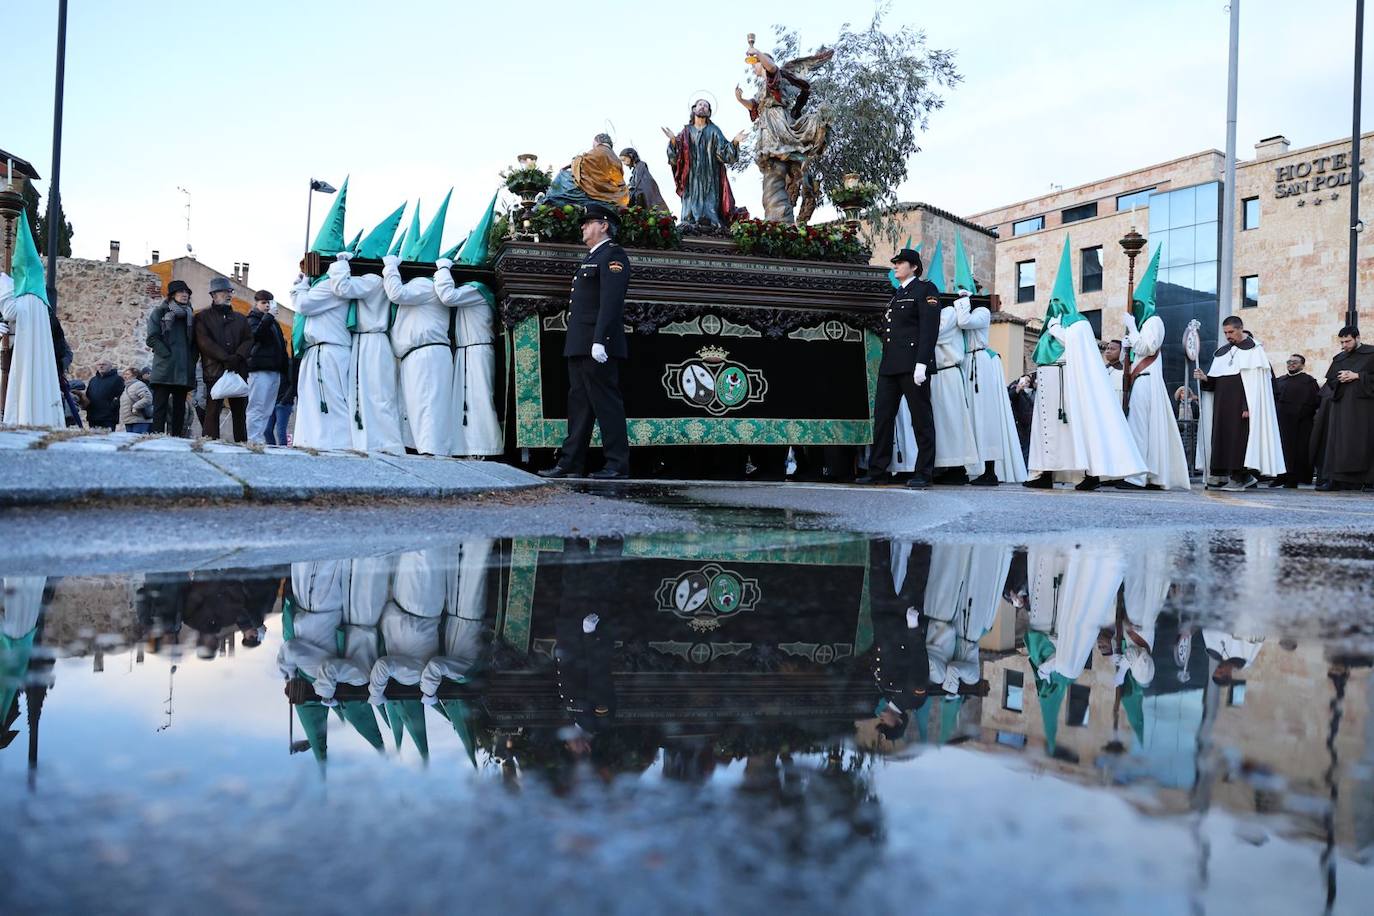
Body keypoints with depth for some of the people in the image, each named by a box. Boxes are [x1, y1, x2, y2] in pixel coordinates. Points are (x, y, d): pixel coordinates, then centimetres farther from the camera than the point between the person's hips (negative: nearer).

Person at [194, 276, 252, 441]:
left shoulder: (240, 319, 22)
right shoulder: (203, 318, 9)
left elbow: (249, 340, 10)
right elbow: (204, 342, -5)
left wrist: (238, 356, -10)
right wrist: (225, 358, -15)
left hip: (239, 370, 4)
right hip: (215, 371, -4)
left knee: (240, 411, 3)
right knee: (212, 411, -9)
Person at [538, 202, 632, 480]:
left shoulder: (613, 255, -6)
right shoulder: (591, 258, 25)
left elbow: (610, 302, -17)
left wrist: (599, 341, -24)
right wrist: (577, 343, 17)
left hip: (597, 345, -10)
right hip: (579, 346, 10)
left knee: (606, 402, -8)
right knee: (579, 402, 10)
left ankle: (617, 464, -5)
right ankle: (571, 463, 14)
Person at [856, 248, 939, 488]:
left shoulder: (925, 289, 1)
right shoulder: (896, 295, 25)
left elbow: (929, 328, -10)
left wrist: (921, 364, -20)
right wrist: (886, 364, 17)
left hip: (913, 365, -8)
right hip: (890, 366, 8)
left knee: (921, 418, -2)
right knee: (882, 416, 4)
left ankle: (923, 473, 2)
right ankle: (876, 470, 9)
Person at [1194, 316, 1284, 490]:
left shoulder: (1253, 350, -2)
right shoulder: (1222, 352, 16)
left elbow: (1256, 382, -9)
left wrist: (1249, 407, -17)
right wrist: (1205, 378, -6)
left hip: (1240, 403, -6)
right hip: (1222, 403, 6)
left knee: (1239, 437, -8)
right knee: (1221, 435, 3)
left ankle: (1239, 477, -6)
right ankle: (1220, 475, 6)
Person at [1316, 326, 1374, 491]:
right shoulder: (1339, 358, 17)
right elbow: (1330, 381, 17)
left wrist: (1357, 376, -12)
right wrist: (1340, 379, -2)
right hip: (1341, 404, 4)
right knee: (1338, 440, -2)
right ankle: (1337, 479, -4)